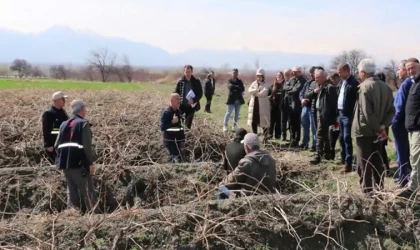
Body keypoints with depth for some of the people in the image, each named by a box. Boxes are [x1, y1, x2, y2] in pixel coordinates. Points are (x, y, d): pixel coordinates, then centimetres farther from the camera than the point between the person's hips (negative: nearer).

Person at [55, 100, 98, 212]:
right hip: (79, 162, -6)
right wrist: (91, 163, -10)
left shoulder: (64, 124, 13)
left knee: (71, 191, 12)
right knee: (88, 192, 1)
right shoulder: (83, 123, -7)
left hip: (65, 163, 6)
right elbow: (87, 146, -13)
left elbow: (57, 145, 12)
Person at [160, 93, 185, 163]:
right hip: (170, 140, -8)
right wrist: (172, 122, -29)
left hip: (177, 140, 8)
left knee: (173, 158, 13)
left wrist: (182, 139, 14)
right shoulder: (166, 112, -14)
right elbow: (162, 128, -19)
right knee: (178, 158, -15)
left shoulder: (178, 111, 11)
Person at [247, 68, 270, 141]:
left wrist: (255, 93, -10)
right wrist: (258, 90, -17)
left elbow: (264, 93, -20)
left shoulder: (265, 85, -3)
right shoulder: (254, 83, 12)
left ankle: (265, 137, 6)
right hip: (254, 105, 5)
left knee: (264, 122, -2)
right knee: (253, 122, 7)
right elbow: (250, 90, -5)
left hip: (262, 106, -5)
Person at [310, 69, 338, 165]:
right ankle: (327, 153, 26)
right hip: (320, 113, 10)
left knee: (320, 134, -11)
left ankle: (318, 155, -11)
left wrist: (333, 117, -18)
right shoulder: (321, 86, 14)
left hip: (325, 114, -10)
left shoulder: (330, 87, -15)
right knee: (324, 134, 16)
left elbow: (333, 103, -17)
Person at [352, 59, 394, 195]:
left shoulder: (364, 87, -16)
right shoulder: (385, 86, 7)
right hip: (376, 130, 7)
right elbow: (391, 109, 5)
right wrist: (383, 125, -4)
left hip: (364, 129, -7)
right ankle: (380, 188, 21)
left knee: (364, 161, 2)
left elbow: (367, 113, -23)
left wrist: (378, 128, -16)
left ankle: (367, 190, 5)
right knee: (377, 160, 16)